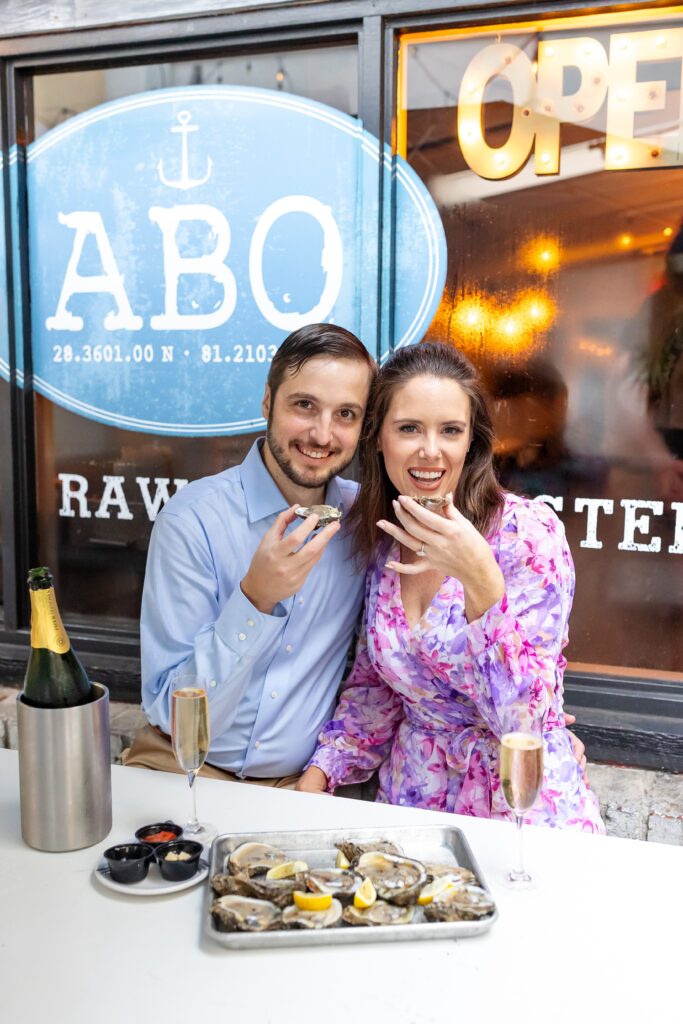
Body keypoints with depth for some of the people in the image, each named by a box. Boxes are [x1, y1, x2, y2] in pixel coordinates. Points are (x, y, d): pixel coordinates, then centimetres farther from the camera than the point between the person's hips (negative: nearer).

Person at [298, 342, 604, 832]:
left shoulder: (528, 532, -15)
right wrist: (318, 774, -1)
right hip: (414, 791, 4)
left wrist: (481, 580, -29)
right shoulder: (382, 539, -1)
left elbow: (521, 718, -19)